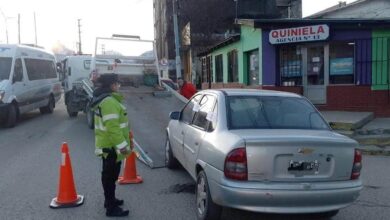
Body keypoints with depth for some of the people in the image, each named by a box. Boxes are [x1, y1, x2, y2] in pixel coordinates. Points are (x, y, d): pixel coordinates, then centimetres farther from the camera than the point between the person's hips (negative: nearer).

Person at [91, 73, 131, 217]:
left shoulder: (103, 99, 13)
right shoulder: (109, 101, -22)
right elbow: (112, 127, -29)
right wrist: (122, 145, -26)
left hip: (106, 144, 11)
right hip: (111, 146, -11)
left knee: (109, 175, 21)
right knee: (110, 176, -2)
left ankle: (110, 200, 36)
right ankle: (111, 208, 8)